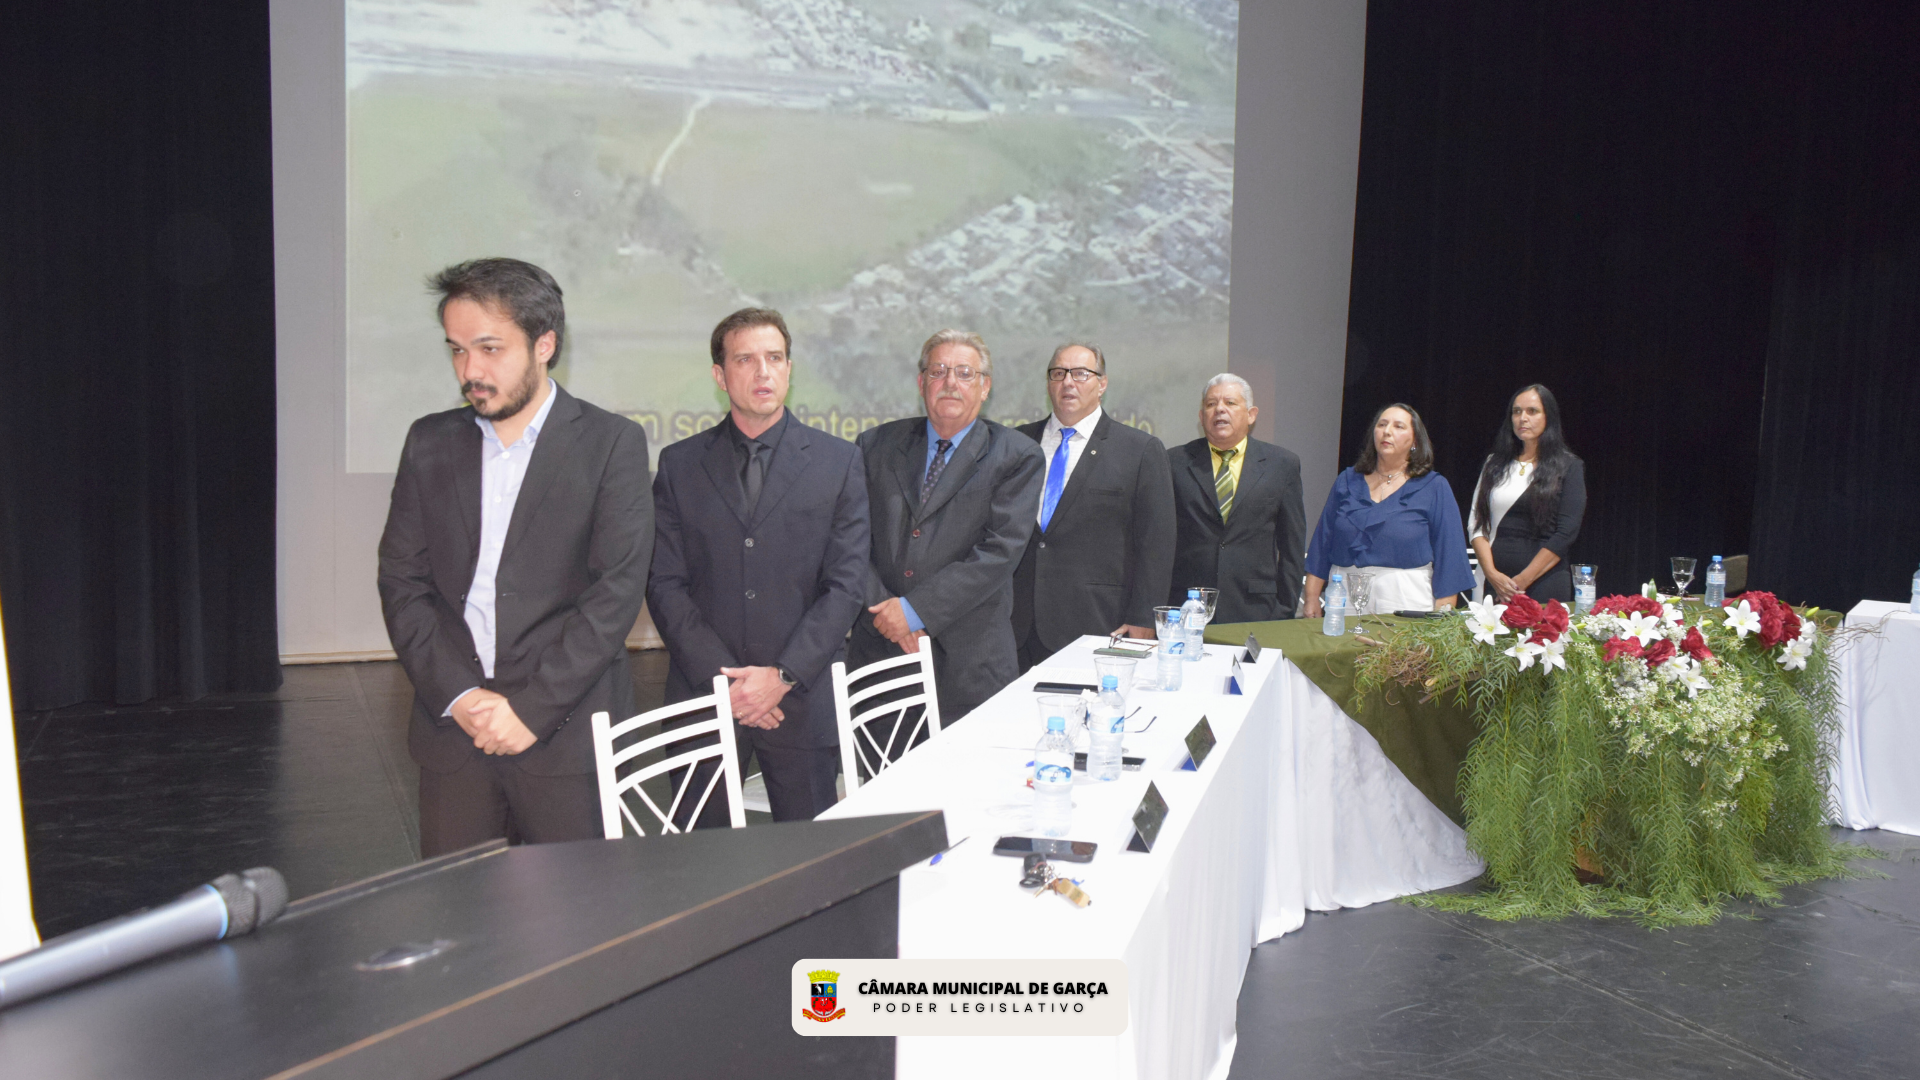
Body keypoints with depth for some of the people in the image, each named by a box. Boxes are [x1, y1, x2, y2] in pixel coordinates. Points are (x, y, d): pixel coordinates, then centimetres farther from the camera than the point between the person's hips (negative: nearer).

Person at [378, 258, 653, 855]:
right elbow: (401, 582, 7)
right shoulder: (429, 442, 10)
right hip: (452, 729, 3)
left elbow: (617, 590, -8)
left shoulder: (612, 442, -2)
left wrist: (533, 707, -12)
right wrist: (457, 695, -7)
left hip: (566, 735, -3)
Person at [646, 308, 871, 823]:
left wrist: (784, 676, -10)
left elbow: (846, 583, -1)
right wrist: (722, 679, -9)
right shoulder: (679, 465, 7)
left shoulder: (838, 462, 5)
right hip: (704, 698, 1)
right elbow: (665, 585, 1)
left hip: (803, 698, 0)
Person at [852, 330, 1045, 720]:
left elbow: (1001, 551, -9)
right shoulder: (877, 445, 11)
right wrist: (883, 608, -10)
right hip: (878, 650, 2)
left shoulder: (1018, 457, 2)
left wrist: (916, 609, -13)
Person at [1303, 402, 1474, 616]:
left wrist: (1441, 621, -8)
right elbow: (1322, 542, 10)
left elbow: (1449, 557, -2)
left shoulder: (1434, 488, 2)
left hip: (1405, 601, -2)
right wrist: (1312, 601, 3)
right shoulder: (1347, 482, 10)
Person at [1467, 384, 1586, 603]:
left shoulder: (1568, 467, 2)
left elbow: (1566, 532, -5)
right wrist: (1492, 573, -9)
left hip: (1545, 584, -3)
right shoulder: (1495, 464, 12)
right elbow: (1476, 524, 6)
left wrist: (1523, 580, -11)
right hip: (1494, 583, 3)